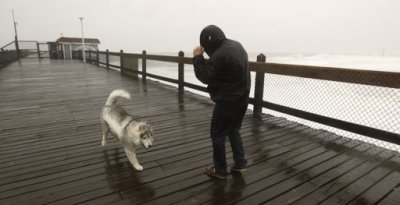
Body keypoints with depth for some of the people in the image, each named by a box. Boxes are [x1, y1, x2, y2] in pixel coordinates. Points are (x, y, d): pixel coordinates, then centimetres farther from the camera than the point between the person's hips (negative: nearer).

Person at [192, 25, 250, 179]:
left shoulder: (219, 55, -24)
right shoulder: (237, 45, 7)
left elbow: (205, 77, -16)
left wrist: (197, 57, -7)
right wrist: (204, 57, 6)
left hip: (227, 101, -9)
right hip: (242, 98, 9)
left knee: (217, 135, 7)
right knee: (233, 130, 22)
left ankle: (220, 170, 18)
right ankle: (240, 163, 27)